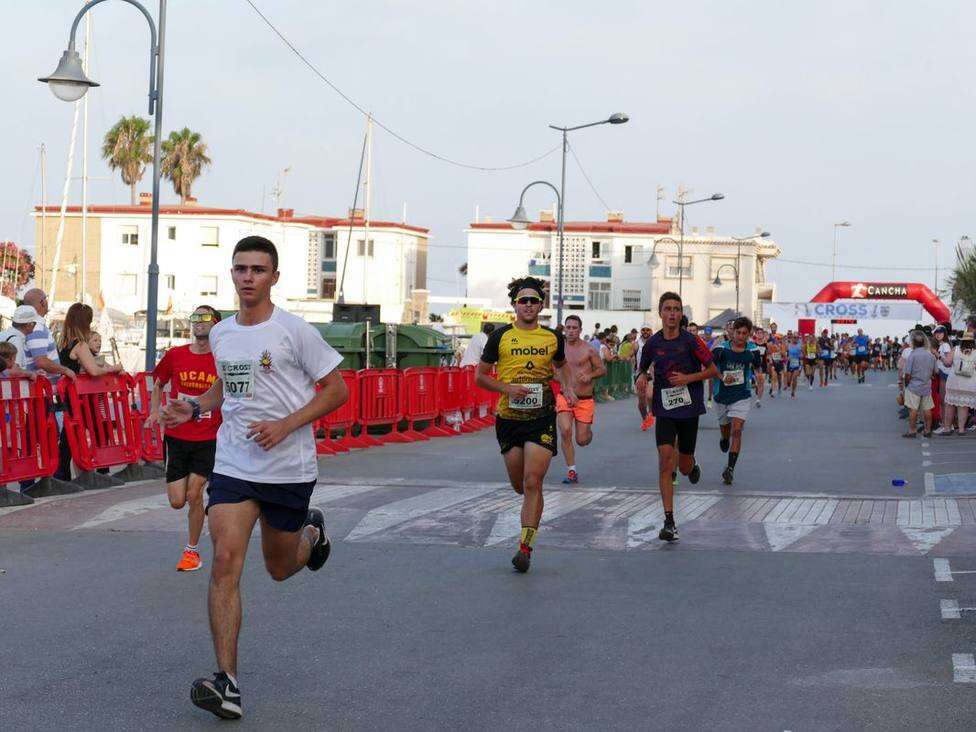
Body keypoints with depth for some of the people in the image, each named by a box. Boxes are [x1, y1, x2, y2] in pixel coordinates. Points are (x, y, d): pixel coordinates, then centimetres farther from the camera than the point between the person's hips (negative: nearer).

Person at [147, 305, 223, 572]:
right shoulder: (175, 355, 0)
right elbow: (158, 384, 18)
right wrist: (155, 411, 7)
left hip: (209, 440, -2)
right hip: (176, 436, 2)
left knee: (194, 494, -9)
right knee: (177, 501, -1)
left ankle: (192, 551, 9)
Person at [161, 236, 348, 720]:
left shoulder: (294, 331, -9)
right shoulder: (220, 334, 7)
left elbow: (337, 389, -6)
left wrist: (284, 426, -17)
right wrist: (193, 408, 6)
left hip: (289, 469, -3)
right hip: (232, 466, 3)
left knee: (280, 569, 13)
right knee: (226, 560, -15)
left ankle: (312, 532, 50)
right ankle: (227, 683, -17)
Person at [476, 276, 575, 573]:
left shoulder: (552, 337, 6)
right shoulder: (501, 337, 1)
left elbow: (561, 365, 27)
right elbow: (480, 376, 5)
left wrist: (568, 388, 8)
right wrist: (507, 388, -11)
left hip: (542, 417, -1)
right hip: (509, 417, 1)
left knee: (532, 482, -13)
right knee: (519, 485, 10)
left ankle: (526, 546, -9)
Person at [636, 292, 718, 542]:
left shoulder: (691, 341, -8)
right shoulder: (653, 343, 0)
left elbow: (713, 371, -2)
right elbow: (643, 369, 17)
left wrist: (687, 378, -15)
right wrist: (642, 378, -6)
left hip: (689, 407, -1)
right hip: (664, 407, 1)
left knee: (684, 466, 7)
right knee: (665, 459, -14)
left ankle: (692, 465, 48)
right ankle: (669, 522, -13)